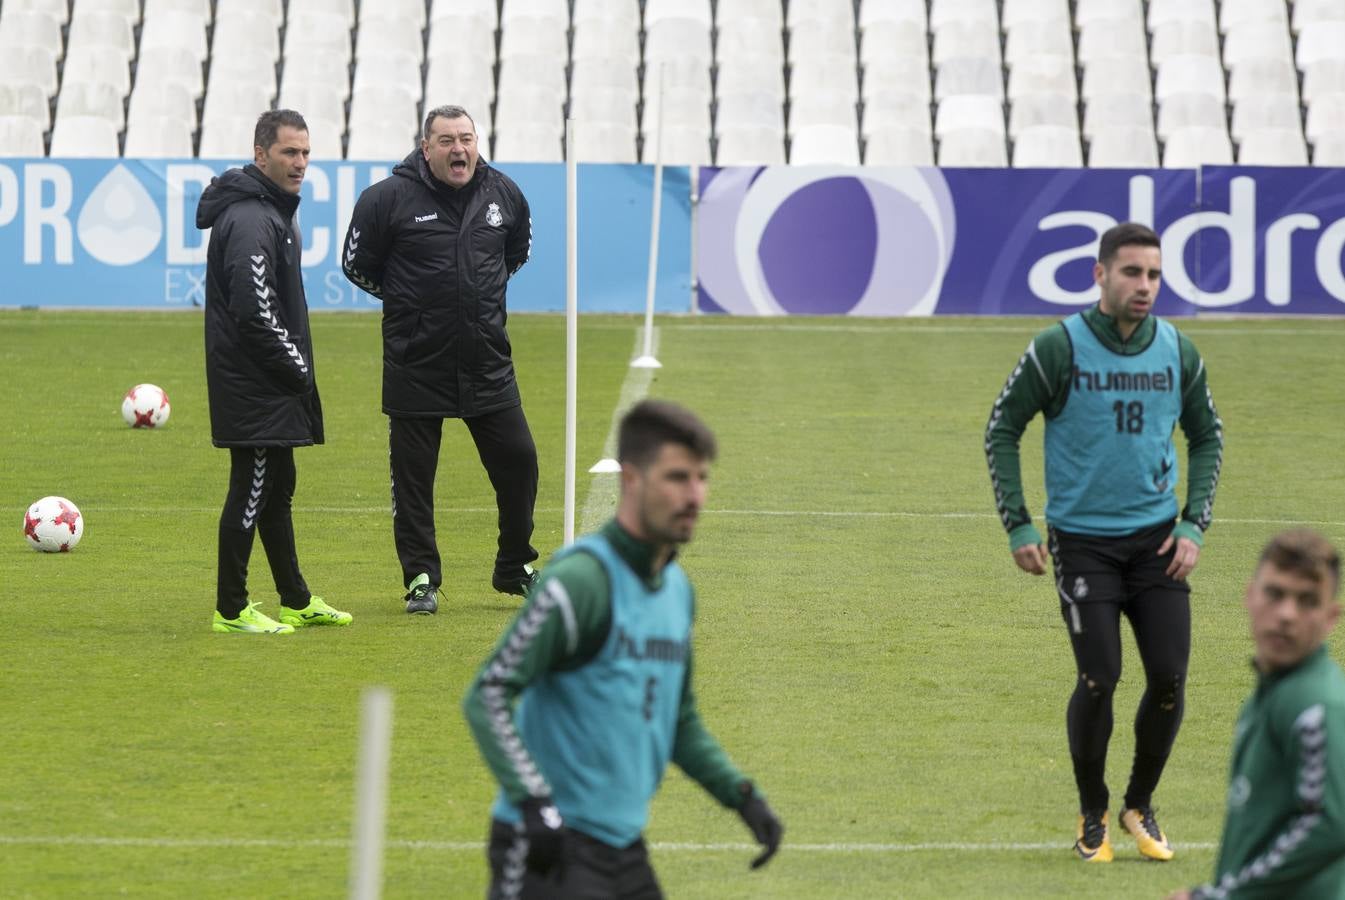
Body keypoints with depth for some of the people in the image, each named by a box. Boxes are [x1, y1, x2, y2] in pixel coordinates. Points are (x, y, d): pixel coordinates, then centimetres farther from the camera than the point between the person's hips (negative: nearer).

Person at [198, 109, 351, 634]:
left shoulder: (274, 210, 16)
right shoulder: (251, 220, -18)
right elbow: (256, 314, -23)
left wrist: (298, 370, 15)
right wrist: (298, 370, -14)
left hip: (274, 383, 11)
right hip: (254, 387, -11)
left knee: (277, 488, 16)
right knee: (251, 490, -6)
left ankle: (297, 601, 24)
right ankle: (230, 610, -1)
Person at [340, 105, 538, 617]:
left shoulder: (503, 194, 2)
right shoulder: (389, 199, -11)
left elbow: (519, 249, 22)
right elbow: (357, 265, 1)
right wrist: (407, 302, 6)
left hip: (488, 363, 3)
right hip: (415, 366, -3)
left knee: (518, 460, 5)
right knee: (412, 476, 2)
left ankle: (514, 569, 23)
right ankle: (420, 579, 14)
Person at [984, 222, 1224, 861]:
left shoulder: (1178, 352, 1)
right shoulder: (1058, 348, -10)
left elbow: (1207, 436, 14)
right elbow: (1001, 431, 0)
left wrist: (1194, 525, 4)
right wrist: (1017, 526, -4)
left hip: (1156, 539, 3)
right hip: (1083, 540, -3)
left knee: (1169, 680, -3)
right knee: (1099, 681, -10)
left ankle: (1140, 807, 20)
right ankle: (1093, 816, 12)